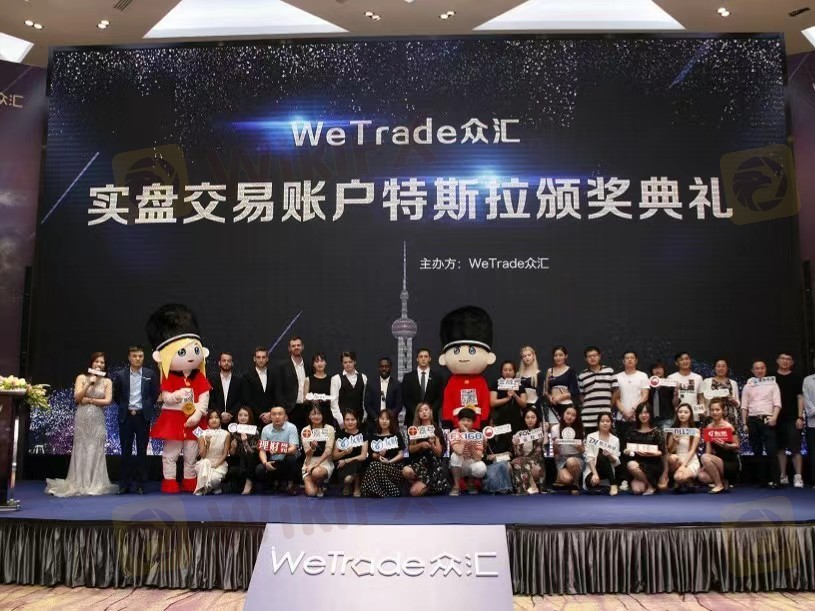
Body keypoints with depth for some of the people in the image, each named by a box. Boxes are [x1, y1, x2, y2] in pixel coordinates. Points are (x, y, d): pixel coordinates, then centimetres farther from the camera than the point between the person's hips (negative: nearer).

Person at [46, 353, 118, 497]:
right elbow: (77, 397, -5)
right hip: (82, 419, -1)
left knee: (96, 451, 1)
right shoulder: (82, 378, 5)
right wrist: (89, 384, -13)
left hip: (98, 420, 1)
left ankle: (94, 485, 6)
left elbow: (108, 401, -3)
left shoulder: (107, 382, 7)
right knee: (81, 450, 2)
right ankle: (79, 484, 8)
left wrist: (89, 400, -7)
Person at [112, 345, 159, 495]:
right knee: (126, 451, 5)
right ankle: (125, 484, 12)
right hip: (126, 416, 0)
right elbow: (116, 396, 9)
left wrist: (147, 408, 1)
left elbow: (155, 394, 7)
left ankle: (141, 484, 10)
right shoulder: (120, 375, 2)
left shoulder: (150, 374, 2)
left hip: (143, 416, 0)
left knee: (142, 451, 4)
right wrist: (126, 409, 3)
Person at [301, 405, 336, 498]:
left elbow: (328, 450, -12)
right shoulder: (305, 430, -1)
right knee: (311, 492, -20)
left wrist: (316, 465, -22)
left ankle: (321, 486, -2)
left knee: (316, 472, -38)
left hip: (325, 462, -2)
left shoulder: (329, 429, -5)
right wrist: (312, 447, -29)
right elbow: (307, 453, -5)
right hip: (309, 462, 2)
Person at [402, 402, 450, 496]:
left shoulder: (436, 429, 0)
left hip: (433, 465, -3)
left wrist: (432, 445, -22)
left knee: (415, 492, -22)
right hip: (418, 462, 3)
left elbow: (439, 453, -2)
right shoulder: (415, 429, 8)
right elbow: (410, 449, 1)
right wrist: (420, 445, -17)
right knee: (406, 471, -34)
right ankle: (420, 484, -1)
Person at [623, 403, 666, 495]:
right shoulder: (632, 432, 8)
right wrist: (627, 451, -13)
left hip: (653, 465, -2)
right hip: (637, 463, 2)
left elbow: (662, 452, -5)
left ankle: (651, 485, -6)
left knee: (633, 466, -33)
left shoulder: (657, 431, -1)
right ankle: (646, 482, 12)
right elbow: (627, 449, 10)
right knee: (636, 490, -25)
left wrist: (652, 453, -24)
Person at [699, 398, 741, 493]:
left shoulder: (728, 427, -13)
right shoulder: (709, 427, 5)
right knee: (702, 476, -19)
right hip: (718, 462, 6)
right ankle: (723, 481, 11)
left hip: (731, 463, -6)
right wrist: (706, 464, -7)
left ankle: (719, 485, -13)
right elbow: (708, 448, 5)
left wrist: (725, 445, -30)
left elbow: (737, 446, -11)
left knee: (705, 457, -29)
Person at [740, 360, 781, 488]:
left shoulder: (772, 384, 7)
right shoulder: (748, 386, 12)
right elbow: (744, 406, 10)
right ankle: (762, 479, 12)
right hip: (752, 420, 3)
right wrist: (745, 423, 3)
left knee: (771, 450, -10)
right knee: (757, 451, 6)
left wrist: (774, 417, -16)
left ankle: (775, 480, -8)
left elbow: (777, 403, -1)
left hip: (767, 420, -3)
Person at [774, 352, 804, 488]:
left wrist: (800, 417, -6)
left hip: (793, 419, -2)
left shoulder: (796, 378, 4)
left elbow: (800, 398, 2)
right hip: (777, 419, 2)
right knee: (780, 449, 6)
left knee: (795, 449, -6)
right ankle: (783, 476, 13)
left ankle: (798, 477, -1)